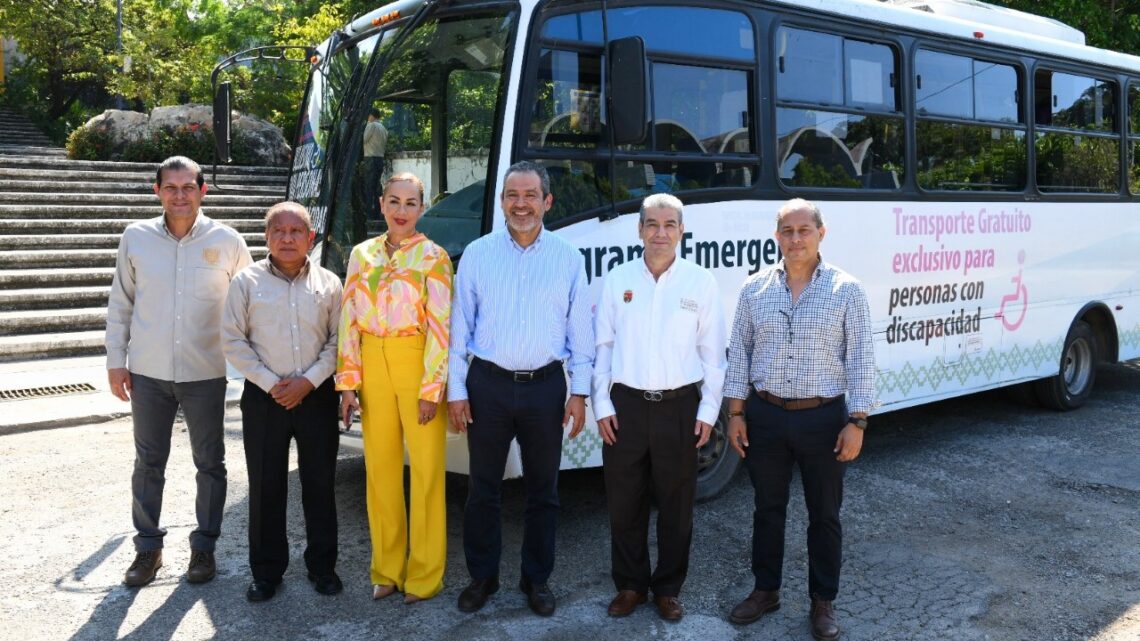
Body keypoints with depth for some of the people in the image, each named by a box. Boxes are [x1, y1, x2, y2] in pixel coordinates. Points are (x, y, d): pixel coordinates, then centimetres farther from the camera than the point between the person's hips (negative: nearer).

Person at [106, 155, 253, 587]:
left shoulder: (226, 241, -4)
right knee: (148, 463, 11)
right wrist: (116, 360, 4)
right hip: (148, 372, 1)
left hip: (206, 373, -1)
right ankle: (148, 546, 27)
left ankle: (204, 545, 25)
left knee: (210, 463, 9)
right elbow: (120, 304, 7)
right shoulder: (136, 238, 0)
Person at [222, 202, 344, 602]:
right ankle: (266, 571, 20)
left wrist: (310, 381, -11)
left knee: (320, 484, 8)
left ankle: (322, 565, 23)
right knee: (265, 487, 6)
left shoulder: (329, 283, 3)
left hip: (316, 396, 1)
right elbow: (233, 341, -1)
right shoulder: (247, 281, 1)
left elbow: (338, 340, 2)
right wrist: (269, 383, -9)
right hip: (264, 398, 0)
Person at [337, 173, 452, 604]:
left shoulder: (432, 256, -3)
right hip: (373, 365, 4)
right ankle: (387, 569, 23)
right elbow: (349, 321, 7)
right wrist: (348, 381, 1)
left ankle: (424, 575, 13)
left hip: (417, 365, -4)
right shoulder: (362, 254, 9)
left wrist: (431, 387, -13)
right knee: (380, 466, 9)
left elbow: (440, 326, -7)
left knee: (426, 469, 0)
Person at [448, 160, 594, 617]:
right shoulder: (477, 254, 0)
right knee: (483, 488, 9)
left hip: (545, 387, 0)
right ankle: (482, 576, 26)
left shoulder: (568, 259, 1)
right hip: (488, 385, 0)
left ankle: (537, 579, 27)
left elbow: (580, 332, 3)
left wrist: (579, 393, -1)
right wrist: (455, 389, -2)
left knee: (543, 490, 11)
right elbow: (460, 327, 1)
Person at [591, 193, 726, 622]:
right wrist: (602, 405, 0)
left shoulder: (701, 282, 0)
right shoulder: (618, 280, 3)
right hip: (626, 406, 1)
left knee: (676, 506, 10)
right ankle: (630, 585, 28)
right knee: (624, 503, 10)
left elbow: (712, 352, 2)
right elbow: (602, 346, 4)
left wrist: (708, 411, -2)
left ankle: (668, 589, 27)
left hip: (679, 408, -1)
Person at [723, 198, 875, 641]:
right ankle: (766, 590, 31)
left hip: (824, 418, -2)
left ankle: (823, 601, 26)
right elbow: (739, 352, 4)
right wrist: (736, 413, 1)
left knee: (824, 514, 10)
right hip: (765, 416, 2)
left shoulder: (846, 290, -5)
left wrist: (857, 422, -10)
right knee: (768, 508, 14)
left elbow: (861, 360, -5)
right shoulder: (754, 289, 1)